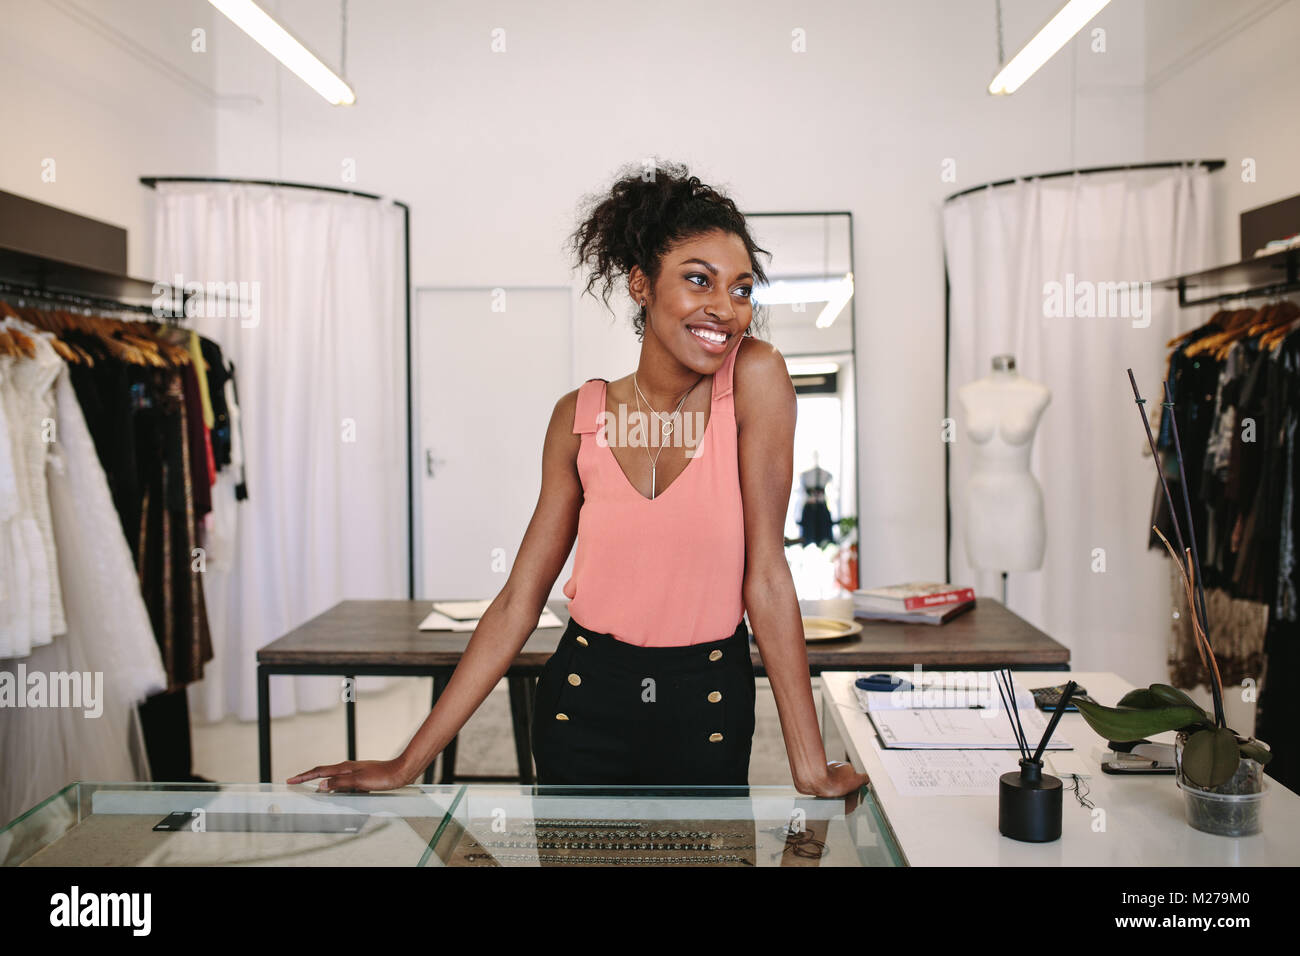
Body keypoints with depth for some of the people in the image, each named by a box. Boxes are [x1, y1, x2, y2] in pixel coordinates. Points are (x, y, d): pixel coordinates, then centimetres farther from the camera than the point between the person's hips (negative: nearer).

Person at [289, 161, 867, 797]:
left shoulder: (755, 377, -13)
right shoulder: (581, 417, -6)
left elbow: (765, 572, -12)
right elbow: (519, 600, -2)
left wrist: (811, 767, -11)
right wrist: (408, 764, -2)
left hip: (708, 712, -1)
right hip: (585, 702, 2)